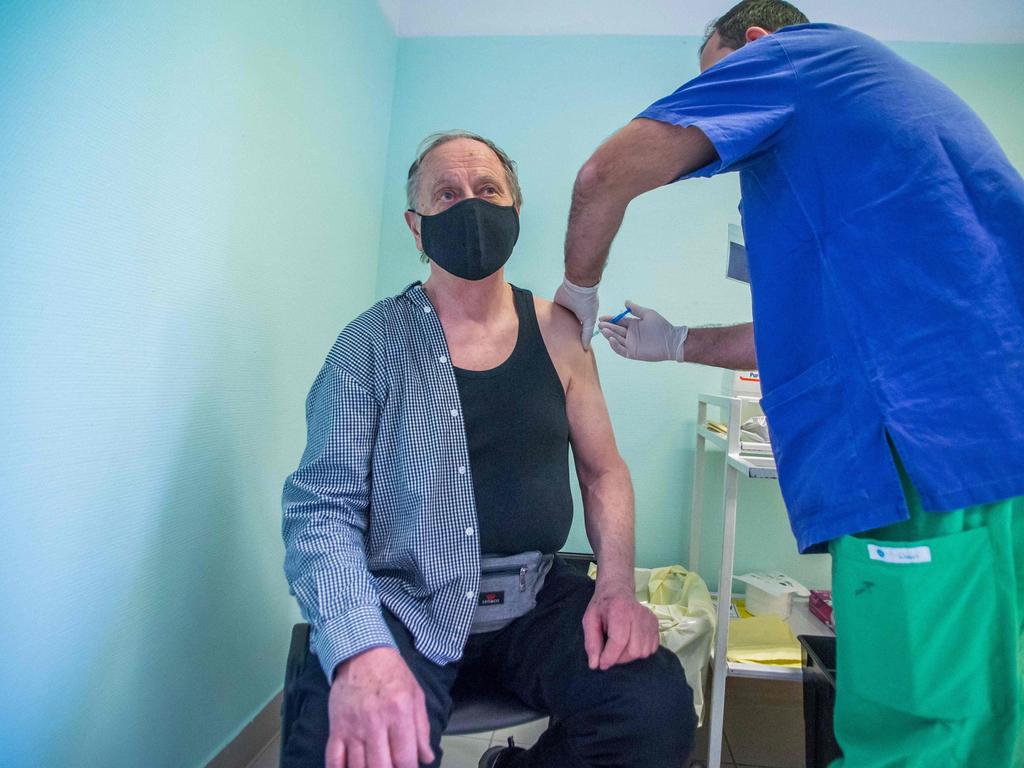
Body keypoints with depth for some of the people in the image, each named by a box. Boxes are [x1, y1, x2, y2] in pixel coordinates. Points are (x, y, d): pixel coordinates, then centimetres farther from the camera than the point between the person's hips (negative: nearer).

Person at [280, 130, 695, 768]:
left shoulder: (557, 331, 5)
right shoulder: (372, 343, -5)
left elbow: (604, 470, 11)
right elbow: (322, 508, -10)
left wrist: (618, 584, -6)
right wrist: (359, 650, -27)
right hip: (404, 604, -3)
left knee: (659, 710, -20)